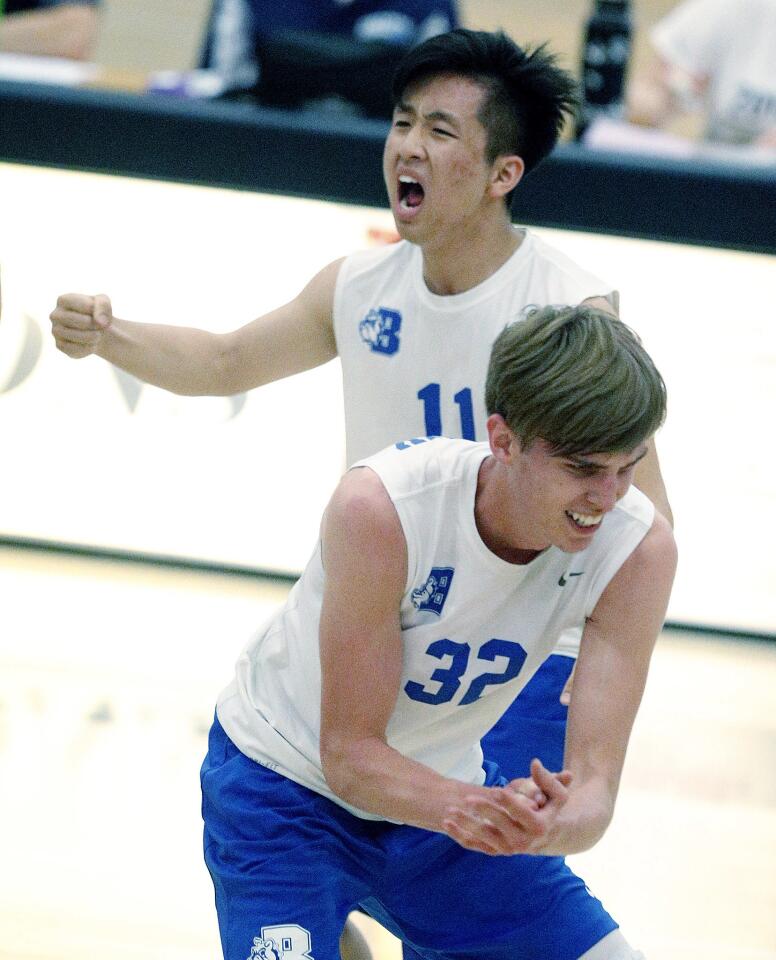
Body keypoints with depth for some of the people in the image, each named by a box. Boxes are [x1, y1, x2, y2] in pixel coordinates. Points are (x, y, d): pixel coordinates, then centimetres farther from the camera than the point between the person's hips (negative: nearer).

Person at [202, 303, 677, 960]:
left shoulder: (639, 548, -22)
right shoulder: (382, 510, -33)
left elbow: (594, 782, -25)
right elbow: (349, 754, -28)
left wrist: (553, 827, -50)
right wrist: (467, 808, -48)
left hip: (443, 788, 5)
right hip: (285, 783, -4)